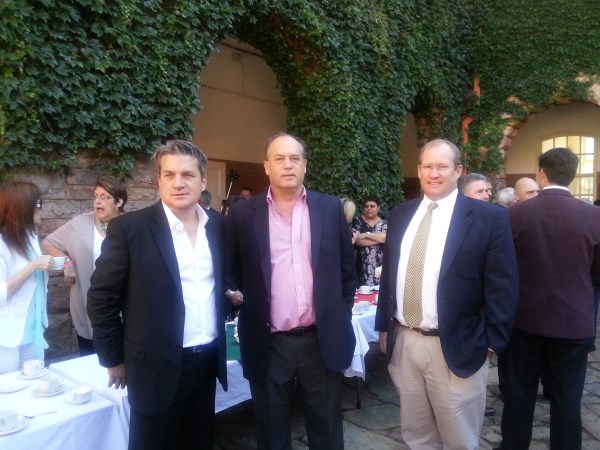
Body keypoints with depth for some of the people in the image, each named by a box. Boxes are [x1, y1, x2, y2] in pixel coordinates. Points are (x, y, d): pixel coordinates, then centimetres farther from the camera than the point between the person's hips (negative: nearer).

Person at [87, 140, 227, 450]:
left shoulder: (219, 225, 2)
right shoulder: (129, 228, -12)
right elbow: (101, 298, -7)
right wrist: (114, 360, -2)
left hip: (209, 360, 5)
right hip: (157, 366, -4)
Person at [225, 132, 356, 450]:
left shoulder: (330, 208, 2)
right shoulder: (242, 214, -1)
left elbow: (346, 268, 7)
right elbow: (231, 271, 6)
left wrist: (341, 317, 6)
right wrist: (234, 296, -13)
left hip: (323, 339, 1)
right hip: (268, 343, -1)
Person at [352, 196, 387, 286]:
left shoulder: (384, 223, 10)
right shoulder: (358, 221, 5)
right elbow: (357, 240, -9)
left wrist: (366, 234, -12)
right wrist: (379, 238, -7)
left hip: (380, 265, 2)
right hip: (363, 266, -1)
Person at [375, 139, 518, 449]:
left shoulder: (489, 217, -8)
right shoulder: (401, 214, 7)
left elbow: (502, 287, -8)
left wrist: (491, 342, -9)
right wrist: (384, 325, 11)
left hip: (455, 348, -4)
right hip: (402, 343, 5)